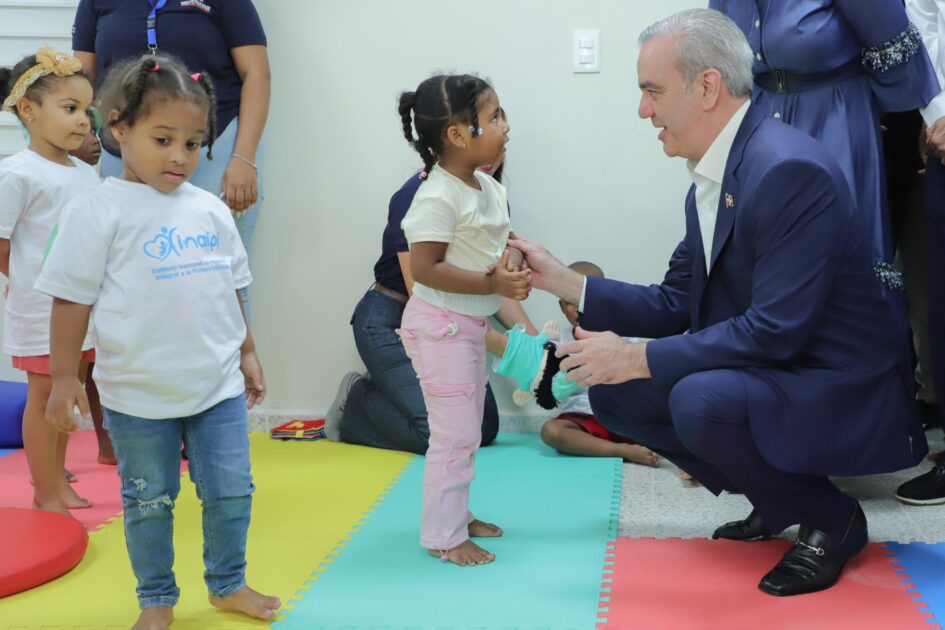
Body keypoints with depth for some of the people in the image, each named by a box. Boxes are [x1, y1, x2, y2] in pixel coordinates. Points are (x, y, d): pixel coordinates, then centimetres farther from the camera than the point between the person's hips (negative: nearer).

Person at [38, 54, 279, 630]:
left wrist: (247, 352, 16)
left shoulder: (210, 210, 6)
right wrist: (64, 375, -9)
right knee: (149, 501, 10)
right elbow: (72, 299, -8)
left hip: (219, 385, 4)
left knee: (232, 491, 11)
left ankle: (229, 584, 31)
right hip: (139, 393, -4)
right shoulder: (100, 212, -9)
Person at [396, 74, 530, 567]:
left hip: (471, 323, 10)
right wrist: (493, 284, -27)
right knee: (455, 433, -5)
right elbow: (423, 268, -25)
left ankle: (457, 515, 34)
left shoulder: (490, 189, 6)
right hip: (440, 326, -10)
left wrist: (512, 267, -4)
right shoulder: (438, 198, -22)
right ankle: (443, 536, 7)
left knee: (468, 429, 19)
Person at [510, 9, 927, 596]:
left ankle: (832, 519, -4)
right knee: (615, 391, 4)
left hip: (847, 394, -9)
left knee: (700, 402, -34)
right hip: (768, 373, 9)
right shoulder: (710, 181, 5)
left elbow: (775, 331, -29)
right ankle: (776, 499, 16)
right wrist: (562, 279, 6)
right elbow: (675, 305, 11)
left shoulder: (788, 169, -25)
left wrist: (638, 358, -24)